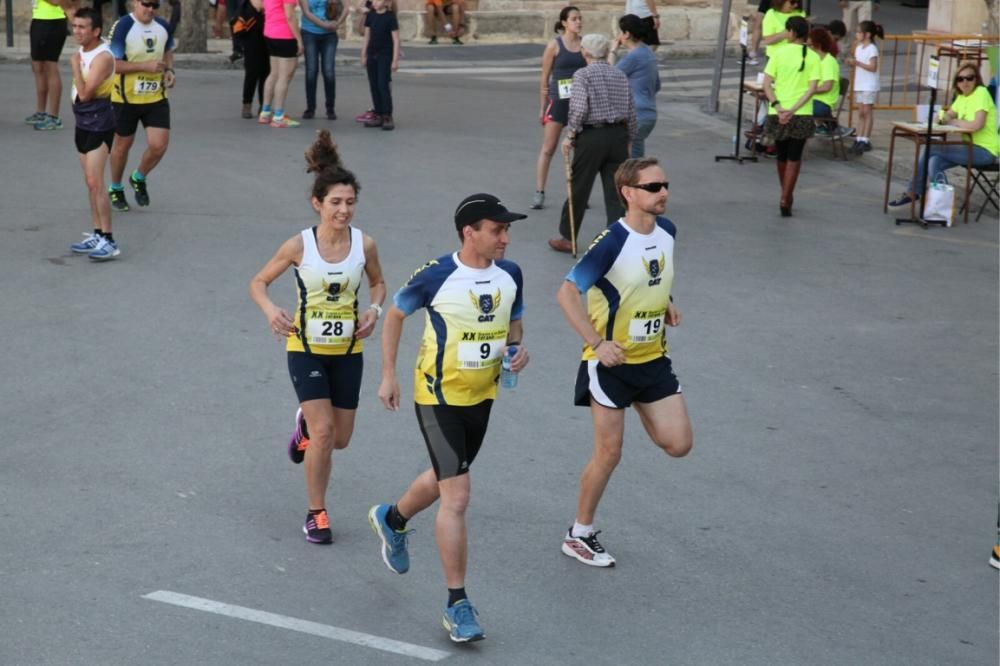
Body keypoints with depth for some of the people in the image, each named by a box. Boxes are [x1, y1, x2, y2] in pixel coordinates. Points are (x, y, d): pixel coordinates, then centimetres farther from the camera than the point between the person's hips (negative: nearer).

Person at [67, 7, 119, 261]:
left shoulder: (102, 57, -20)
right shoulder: (82, 51, 9)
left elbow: (85, 93, -25)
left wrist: (75, 66, -18)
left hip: (99, 124, -9)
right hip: (84, 123, 9)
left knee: (95, 183, -13)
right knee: (90, 183, 12)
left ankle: (109, 241, -11)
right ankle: (97, 235, 19)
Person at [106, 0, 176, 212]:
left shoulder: (163, 26, 2)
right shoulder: (122, 27, -16)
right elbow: (112, 64, -19)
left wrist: (169, 70, 1)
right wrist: (145, 66, -25)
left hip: (156, 97, 4)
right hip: (126, 97, -4)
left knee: (159, 145, -6)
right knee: (123, 144, 11)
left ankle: (139, 179, 25)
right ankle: (115, 189, 34)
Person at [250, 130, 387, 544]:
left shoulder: (364, 245, -8)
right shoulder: (299, 245, -14)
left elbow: (378, 283, 11)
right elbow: (258, 282, -2)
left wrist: (374, 310, -9)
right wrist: (271, 310, -23)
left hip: (348, 351, 3)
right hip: (306, 349, -3)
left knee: (339, 439, 10)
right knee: (323, 431, -13)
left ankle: (305, 425, 47)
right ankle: (316, 514, 4)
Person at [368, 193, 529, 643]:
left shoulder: (510, 274, -4)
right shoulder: (437, 276, -19)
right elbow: (395, 314, -3)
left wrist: (518, 348, -8)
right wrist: (388, 376, -4)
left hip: (482, 396, 6)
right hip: (439, 397, -6)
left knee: (444, 480, 25)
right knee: (457, 496, -12)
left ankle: (392, 519, 56)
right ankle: (457, 605, -3)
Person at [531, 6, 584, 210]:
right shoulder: (555, 45, -5)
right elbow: (545, 77, -2)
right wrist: (543, 107, -2)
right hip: (559, 101, -4)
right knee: (548, 149, -3)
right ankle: (539, 193, 0)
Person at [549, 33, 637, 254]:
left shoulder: (582, 75, -6)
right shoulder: (620, 76, 9)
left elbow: (579, 109, -18)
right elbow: (631, 113, 9)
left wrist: (570, 135, -7)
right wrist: (629, 140, 18)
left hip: (591, 136, -4)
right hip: (618, 136, 4)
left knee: (578, 189, 9)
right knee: (615, 193, 5)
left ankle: (567, 238, 22)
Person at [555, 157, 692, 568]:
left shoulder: (667, 231, 0)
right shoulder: (612, 241, -22)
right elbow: (567, 294, -23)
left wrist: (666, 303, 8)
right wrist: (597, 343, -27)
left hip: (653, 358, 6)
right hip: (611, 361, -6)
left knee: (678, 445, 1)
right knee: (609, 453, 1)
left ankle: (639, 408, 30)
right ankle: (579, 536, 18)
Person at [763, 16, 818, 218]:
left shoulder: (778, 53, -2)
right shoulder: (813, 57, -2)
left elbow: (766, 84, -9)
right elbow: (812, 89, -11)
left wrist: (778, 107, -15)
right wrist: (793, 110, -14)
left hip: (778, 113, 1)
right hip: (801, 115, -1)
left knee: (782, 156, 17)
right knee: (794, 158, 5)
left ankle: (786, 196, 31)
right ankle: (785, 200, -7)